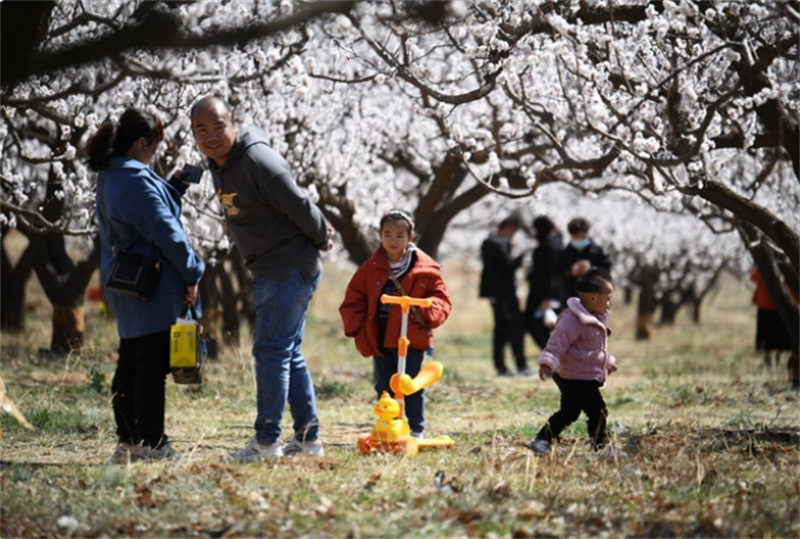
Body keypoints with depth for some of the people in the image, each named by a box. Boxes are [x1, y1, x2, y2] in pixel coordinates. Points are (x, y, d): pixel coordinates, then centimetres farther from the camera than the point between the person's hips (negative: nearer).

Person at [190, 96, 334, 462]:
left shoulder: (258, 161, -21)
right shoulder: (218, 165, 9)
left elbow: (299, 205, -19)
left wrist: (321, 240, -3)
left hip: (291, 268, -10)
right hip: (268, 270, 10)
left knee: (271, 351, -8)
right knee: (288, 353, 13)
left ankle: (266, 441, -4)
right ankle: (308, 438, 19)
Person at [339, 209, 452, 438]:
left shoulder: (426, 268, -2)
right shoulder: (371, 268, 5)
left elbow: (440, 297, 0)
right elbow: (353, 300, 9)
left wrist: (427, 311, -20)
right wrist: (359, 328, -2)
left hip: (411, 338, -3)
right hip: (379, 339, 3)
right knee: (384, 387, 10)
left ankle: (416, 431, 11)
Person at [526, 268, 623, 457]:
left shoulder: (595, 319, 12)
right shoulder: (572, 320, -22)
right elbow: (557, 343, -28)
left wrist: (608, 361, 39)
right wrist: (547, 363, -38)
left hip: (588, 377, 11)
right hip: (576, 379, -11)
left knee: (568, 413, 15)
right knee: (598, 411, -6)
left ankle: (541, 441, 20)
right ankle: (601, 447, 6)